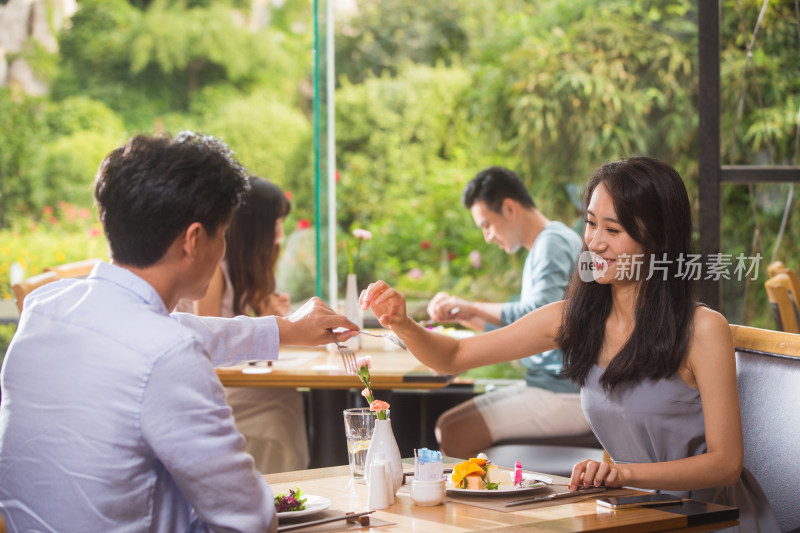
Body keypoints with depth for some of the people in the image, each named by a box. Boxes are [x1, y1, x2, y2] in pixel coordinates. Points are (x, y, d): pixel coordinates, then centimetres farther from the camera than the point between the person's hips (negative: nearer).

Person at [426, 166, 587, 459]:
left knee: (455, 435, -21)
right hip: (547, 383, 10)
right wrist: (462, 317, 14)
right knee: (447, 424, 7)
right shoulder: (543, 246, 20)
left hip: (566, 394, -10)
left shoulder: (553, 243, -12)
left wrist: (471, 307, -18)